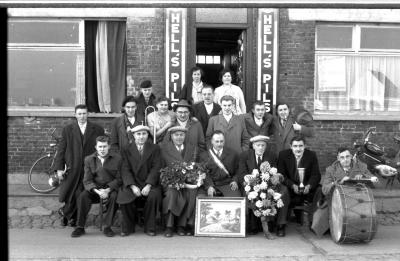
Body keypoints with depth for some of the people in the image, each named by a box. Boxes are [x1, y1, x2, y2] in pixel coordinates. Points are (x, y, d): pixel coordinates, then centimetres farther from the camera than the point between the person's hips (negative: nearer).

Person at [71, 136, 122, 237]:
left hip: (111, 188, -2)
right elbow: (87, 180, -1)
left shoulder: (117, 158, 0)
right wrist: (97, 191, -20)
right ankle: (80, 227, -14)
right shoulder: (89, 159, 5)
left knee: (114, 196, -33)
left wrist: (108, 190, -20)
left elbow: (119, 179, -4)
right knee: (82, 196, -26)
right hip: (94, 189, 2)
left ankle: (107, 227, -19)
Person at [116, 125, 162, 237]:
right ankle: (128, 227, -5)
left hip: (150, 184, 0)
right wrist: (133, 186, -16)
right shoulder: (126, 150, 9)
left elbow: (156, 168, -2)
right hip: (132, 184, 1)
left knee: (154, 196, -30)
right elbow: (125, 170, -1)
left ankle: (149, 228, -11)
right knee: (123, 197, -27)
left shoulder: (155, 148, 8)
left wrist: (148, 185, -16)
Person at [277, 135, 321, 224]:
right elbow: (281, 175, -9)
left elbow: (316, 175, -6)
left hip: (307, 187, 2)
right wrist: (293, 186, -27)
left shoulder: (312, 155, -2)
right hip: (290, 187, -2)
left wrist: (309, 186, -27)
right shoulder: (283, 155, -5)